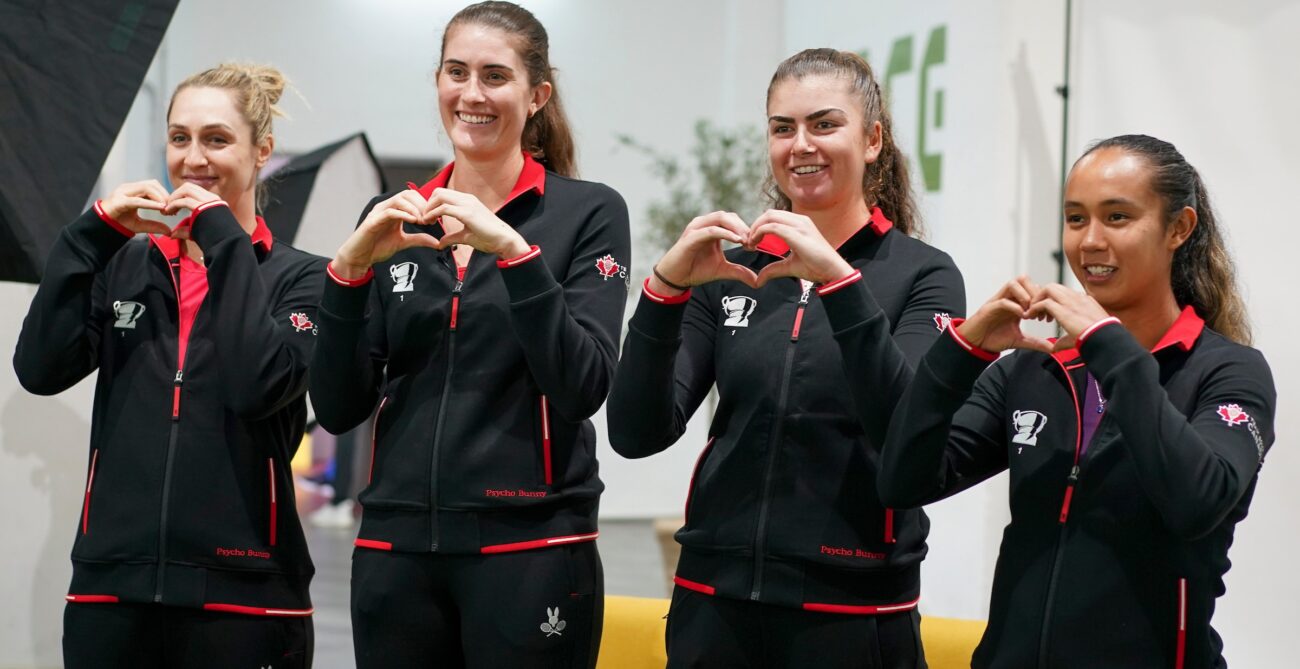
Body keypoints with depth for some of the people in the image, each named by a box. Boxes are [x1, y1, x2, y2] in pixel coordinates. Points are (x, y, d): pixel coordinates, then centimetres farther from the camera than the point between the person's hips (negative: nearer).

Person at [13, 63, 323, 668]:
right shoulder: (126, 264, 11)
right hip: (111, 585, 3)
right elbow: (40, 370, -2)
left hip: (241, 594, -3)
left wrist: (224, 241, -10)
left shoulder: (299, 277, 2)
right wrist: (93, 234, -6)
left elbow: (260, 387, -16)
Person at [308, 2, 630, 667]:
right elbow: (337, 408, 4)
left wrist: (513, 250, -20)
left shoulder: (588, 212, -1)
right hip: (396, 548, 4)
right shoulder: (391, 219, 10)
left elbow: (583, 389, -13)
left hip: (529, 548, -3)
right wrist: (350, 267, -9)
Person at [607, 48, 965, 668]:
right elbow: (636, 434, -3)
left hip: (852, 608, -3)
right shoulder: (728, 269, 7)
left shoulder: (920, 273, -1)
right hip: (717, 596, 3)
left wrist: (838, 279, -24)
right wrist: (666, 286, -15)